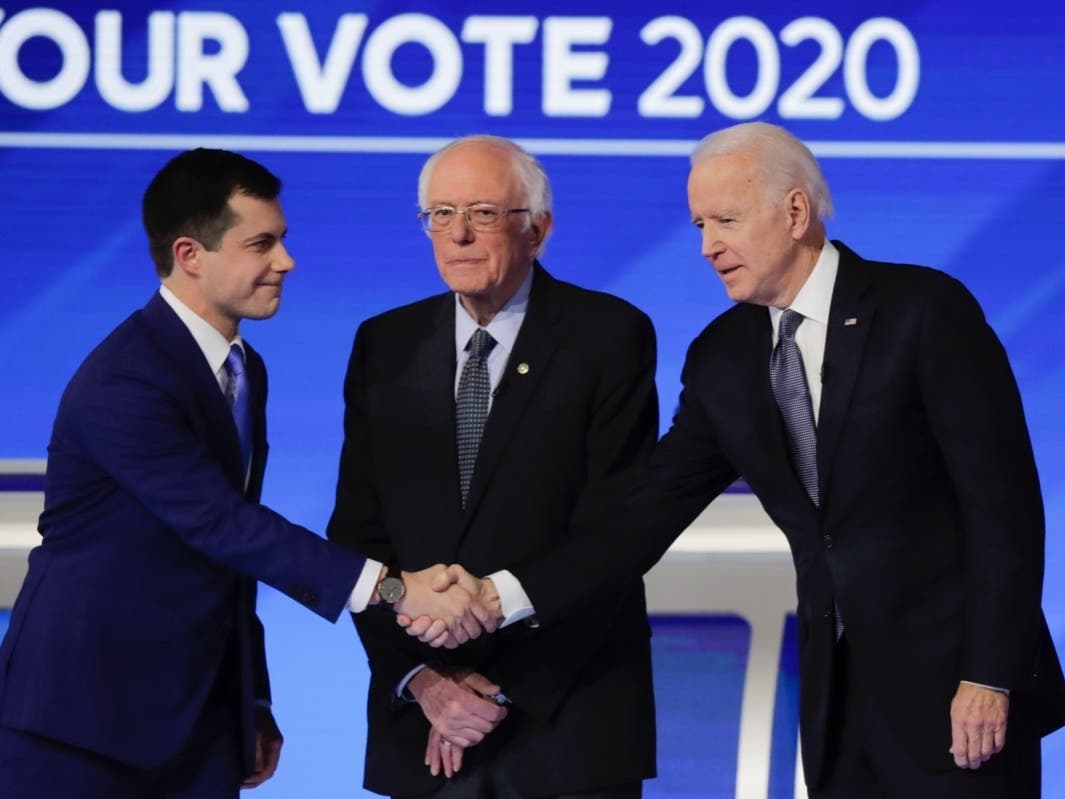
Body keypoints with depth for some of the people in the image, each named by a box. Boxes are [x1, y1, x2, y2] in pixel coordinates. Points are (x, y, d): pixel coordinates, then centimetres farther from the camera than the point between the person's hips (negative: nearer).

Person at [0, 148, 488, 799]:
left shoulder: (245, 371, 11)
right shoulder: (125, 382, -18)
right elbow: (219, 523, -26)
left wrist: (254, 704, 17)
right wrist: (392, 587, -31)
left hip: (199, 715, 8)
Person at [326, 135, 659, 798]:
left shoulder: (609, 336, -4)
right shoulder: (386, 346, 8)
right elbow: (358, 533, 6)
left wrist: (511, 687, -12)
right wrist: (420, 680, -7)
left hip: (569, 718, -3)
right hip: (421, 721, 3)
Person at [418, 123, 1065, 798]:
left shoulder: (926, 310, -9)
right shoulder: (722, 358, 8)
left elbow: (1004, 501, -11)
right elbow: (649, 514, 4)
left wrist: (990, 677, -16)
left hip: (954, 693, -5)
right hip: (840, 703, 5)